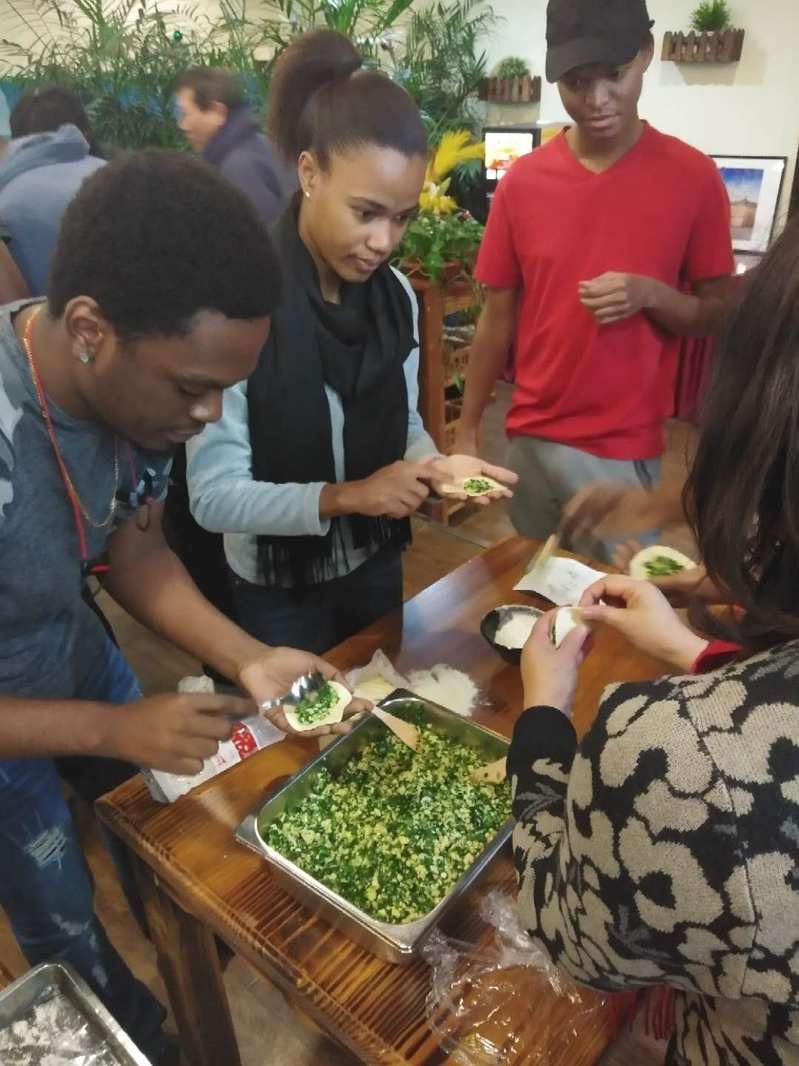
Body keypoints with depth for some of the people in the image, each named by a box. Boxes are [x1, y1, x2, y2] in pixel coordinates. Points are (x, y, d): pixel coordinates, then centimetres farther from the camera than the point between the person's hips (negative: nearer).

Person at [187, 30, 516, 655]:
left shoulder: (395, 295, -6)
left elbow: (402, 425, 4)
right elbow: (214, 496, -22)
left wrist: (435, 465, -17)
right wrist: (345, 495, -32)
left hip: (376, 565, 5)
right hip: (278, 591, -5)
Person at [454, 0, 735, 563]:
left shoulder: (693, 176, -5)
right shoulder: (523, 179, -1)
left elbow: (719, 313, 1)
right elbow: (498, 317, 4)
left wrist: (650, 295, -20)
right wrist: (467, 433, 4)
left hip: (625, 450, -2)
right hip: (530, 438, 3)